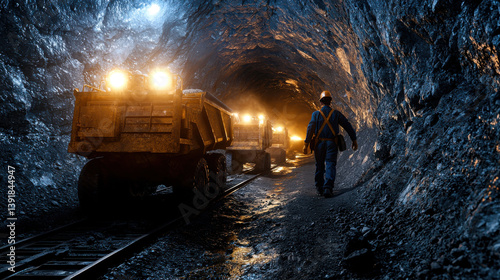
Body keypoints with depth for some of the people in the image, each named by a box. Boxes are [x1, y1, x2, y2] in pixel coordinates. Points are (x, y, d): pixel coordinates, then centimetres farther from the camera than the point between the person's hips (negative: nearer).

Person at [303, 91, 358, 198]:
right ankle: (327, 188, -18)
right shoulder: (336, 114, 4)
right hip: (332, 144, 0)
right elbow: (348, 126, 6)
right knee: (331, 165, -3)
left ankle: (319, 188, 21)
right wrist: (354, 140, 14)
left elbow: (310, 128, -11)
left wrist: (306, 144, -12)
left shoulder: (316, 114, 0)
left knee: (319, 166, 13)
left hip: (319, 143, 1)